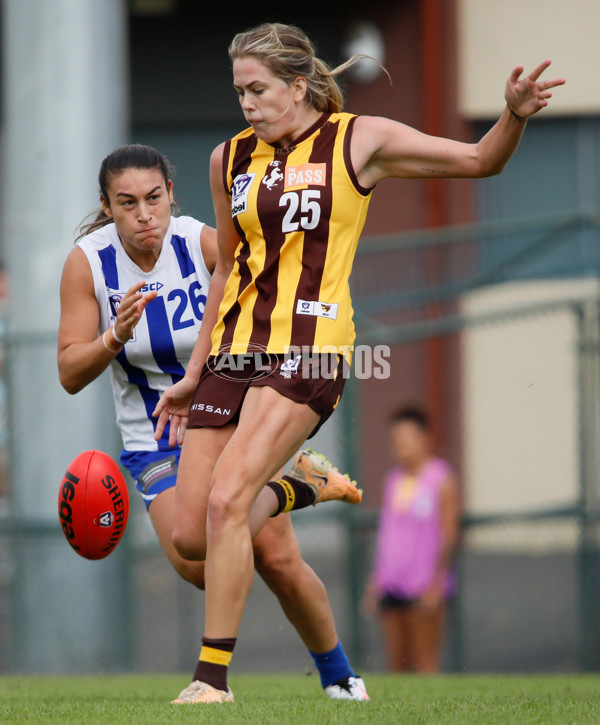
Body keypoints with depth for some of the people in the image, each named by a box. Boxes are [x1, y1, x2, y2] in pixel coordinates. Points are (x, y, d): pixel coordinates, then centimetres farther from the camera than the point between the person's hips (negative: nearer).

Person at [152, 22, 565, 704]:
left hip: (307, 348, -6)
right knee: (189, 538, -1)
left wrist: (515, 114, -15)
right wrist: (193, 375, 23)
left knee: (226, 500, -23)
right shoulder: (230, 159, 13)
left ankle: (213, 675, -16)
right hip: (234, 349, 6)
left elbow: (479, 160, 6)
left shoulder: (358, 141, 1)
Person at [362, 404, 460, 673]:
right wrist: (375, 580, 15)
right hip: (391, 586, 6)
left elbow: (448, 535, -8)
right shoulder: (393, 479, 16)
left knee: (425, 661, -9)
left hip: (424, 585, -6)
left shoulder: (442, 479, -3)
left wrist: (436, 582, -16)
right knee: (396, 661, 4)